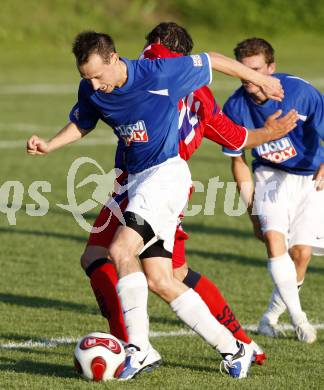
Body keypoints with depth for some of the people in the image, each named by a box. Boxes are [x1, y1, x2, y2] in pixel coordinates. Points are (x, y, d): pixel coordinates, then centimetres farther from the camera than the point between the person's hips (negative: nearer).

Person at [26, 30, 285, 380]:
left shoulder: (158, 73, -17)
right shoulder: (90, 91, 1)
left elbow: (211, 61, -3)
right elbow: (82, 125, 22)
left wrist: (258, 79, 10)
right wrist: (49, 145, 4)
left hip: (167, 172, -7)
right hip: (137, 178, 7)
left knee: (121, 249, -25)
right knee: (160, 280, 2)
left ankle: (139, 348, -21)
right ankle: (233, 349, 10)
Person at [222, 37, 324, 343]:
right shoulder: (235, 107, -13)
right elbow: (238, 160, -1)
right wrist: (252, 211, -2)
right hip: (269, 176, 1)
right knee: (273, 238, -23)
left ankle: (272, 315, 15)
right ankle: (297, 317, -14)